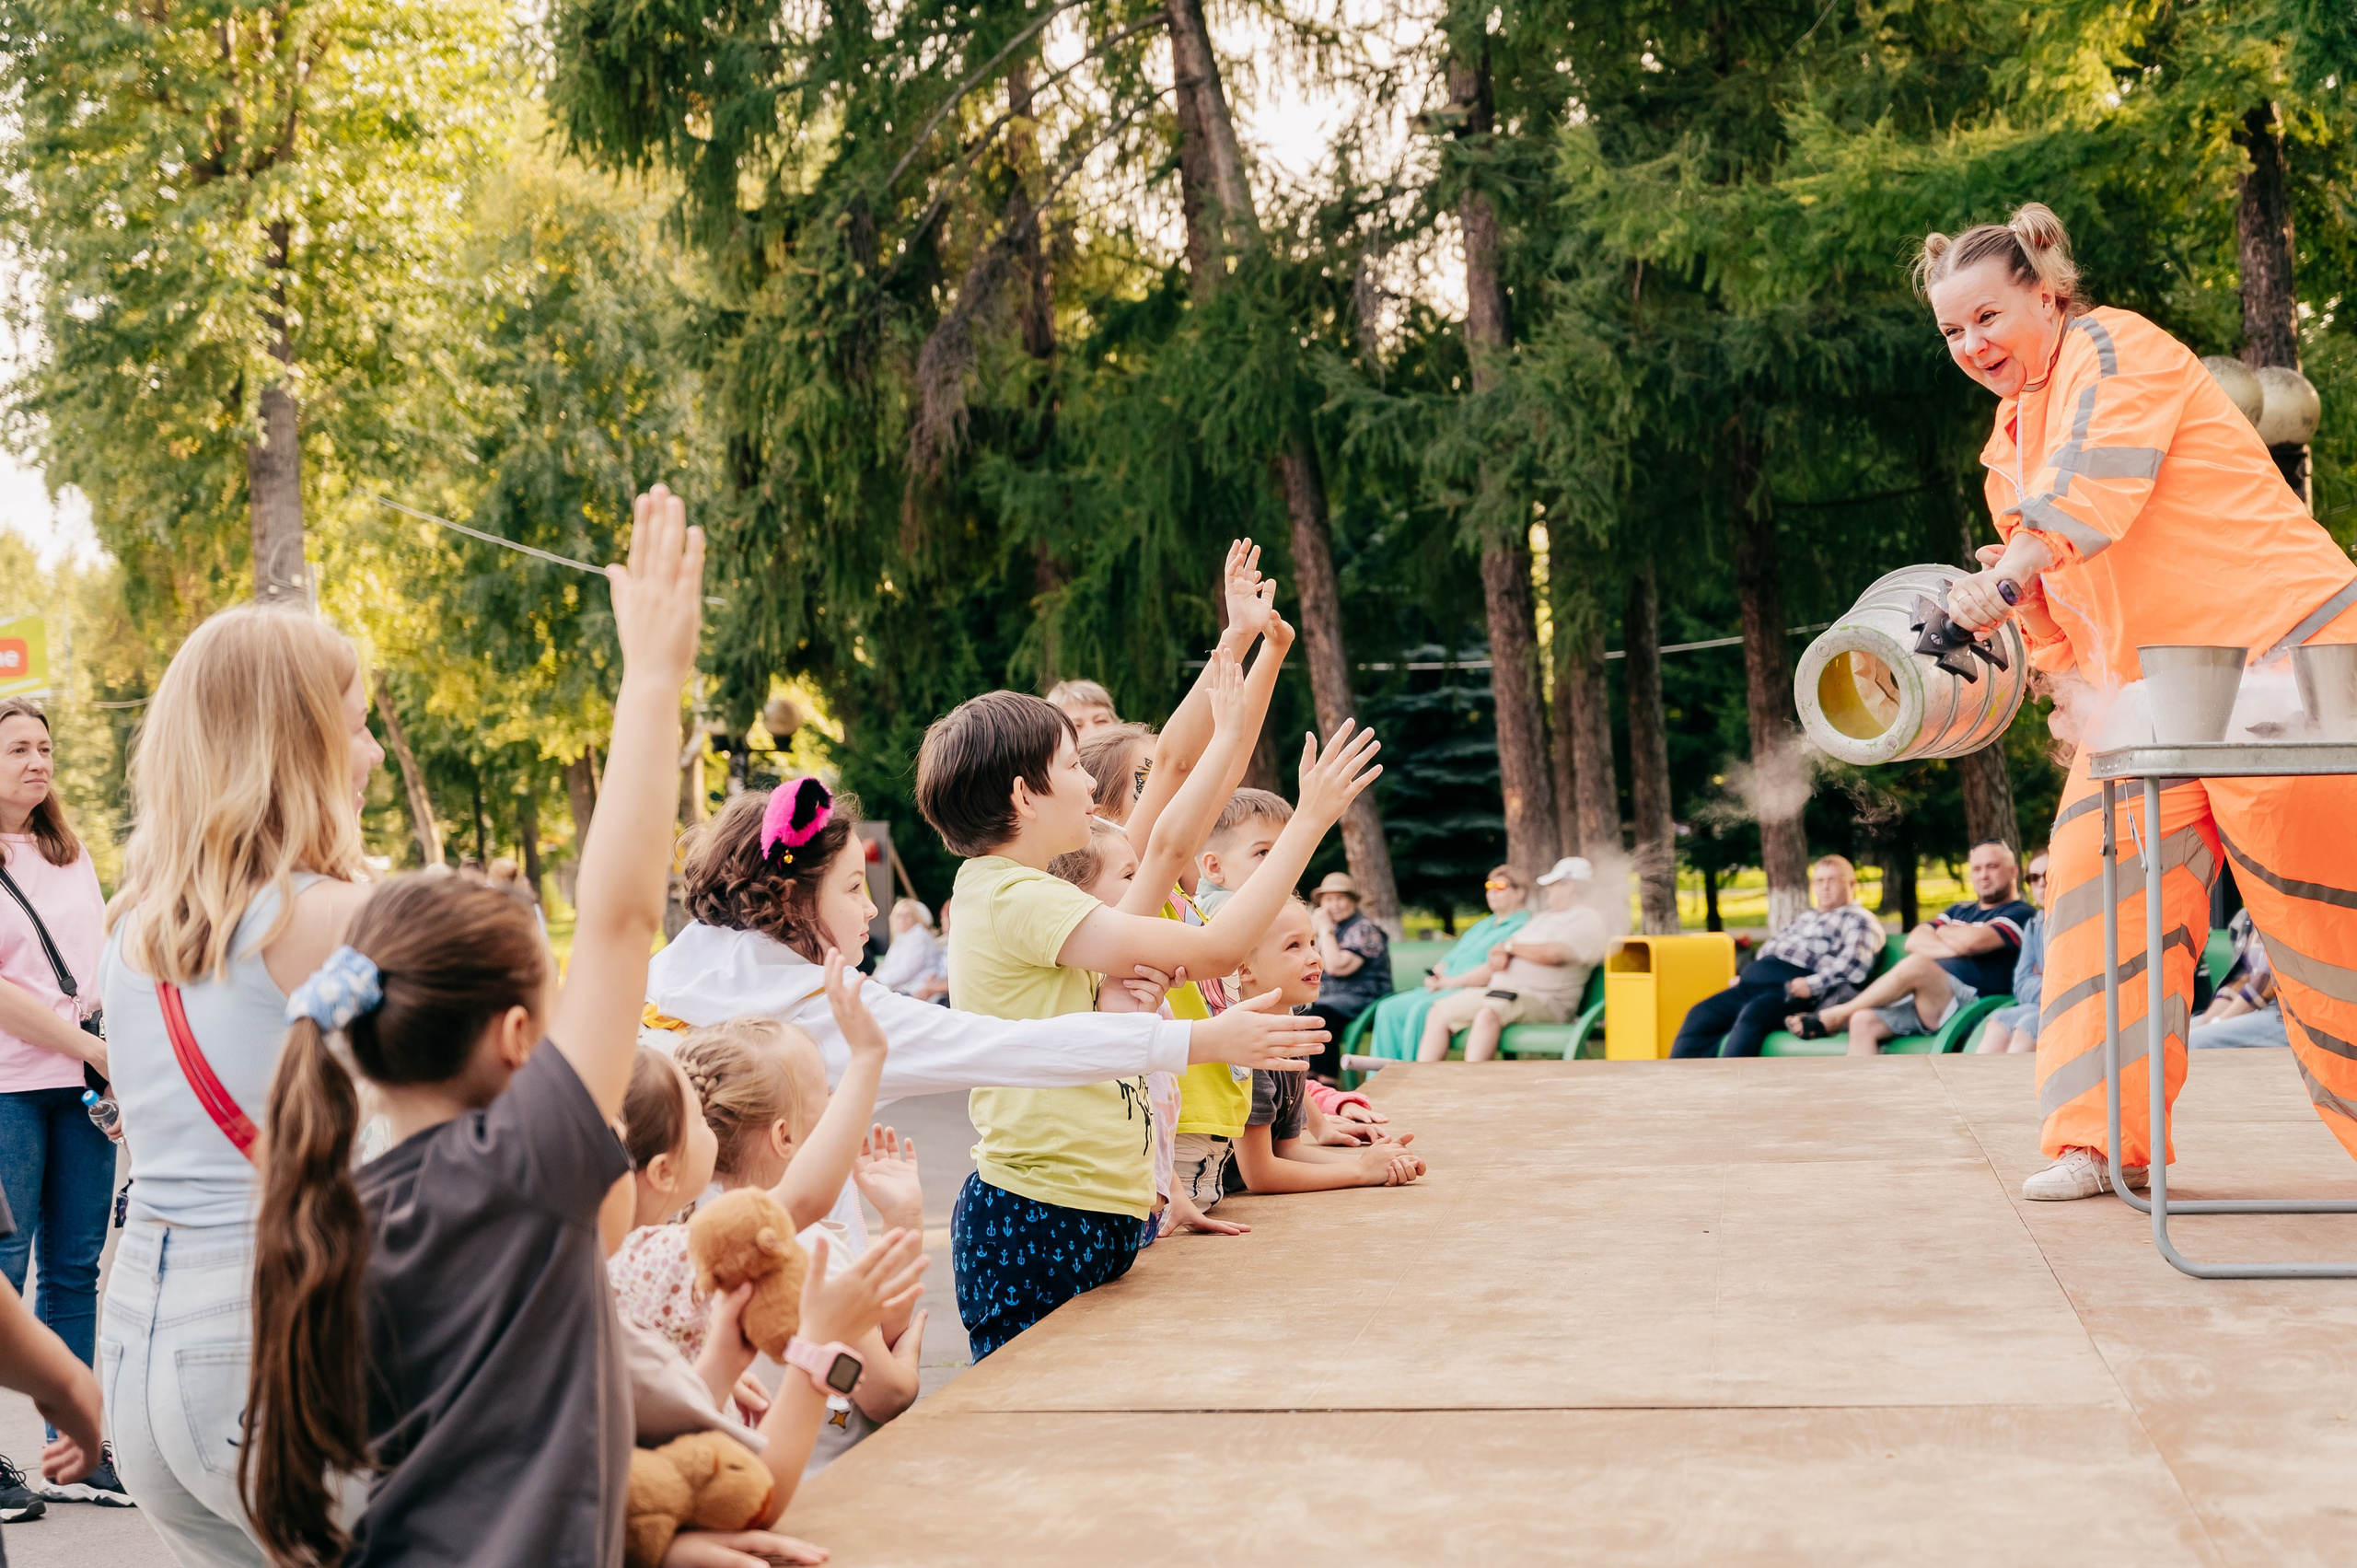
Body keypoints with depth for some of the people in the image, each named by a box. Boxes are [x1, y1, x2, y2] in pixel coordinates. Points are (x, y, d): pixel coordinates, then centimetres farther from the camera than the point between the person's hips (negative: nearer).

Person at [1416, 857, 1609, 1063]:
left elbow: (1552, 954, -18)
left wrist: (1510, 946, -3)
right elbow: (1503, 947, 23)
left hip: (1541, 1000, -9)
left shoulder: (1587, 921, -1)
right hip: (1499, 991, 9)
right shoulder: (1542, 916, 27)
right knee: (1439, 1012, -6)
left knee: (1488, 1013, -38)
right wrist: (1500, 955, -4)